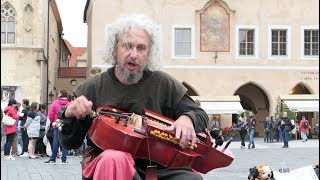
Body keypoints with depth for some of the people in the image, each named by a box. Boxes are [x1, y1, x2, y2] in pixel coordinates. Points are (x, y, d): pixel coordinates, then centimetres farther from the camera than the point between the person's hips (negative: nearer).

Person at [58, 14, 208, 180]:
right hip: (107, 163, -1)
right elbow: (70, 143, 6)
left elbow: (201, 116, 12)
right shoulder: (93, 88, 3)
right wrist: (70, 115, -16)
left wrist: (187, 118, -12)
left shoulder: (164, 84, 4)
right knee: (114, 159, -38)